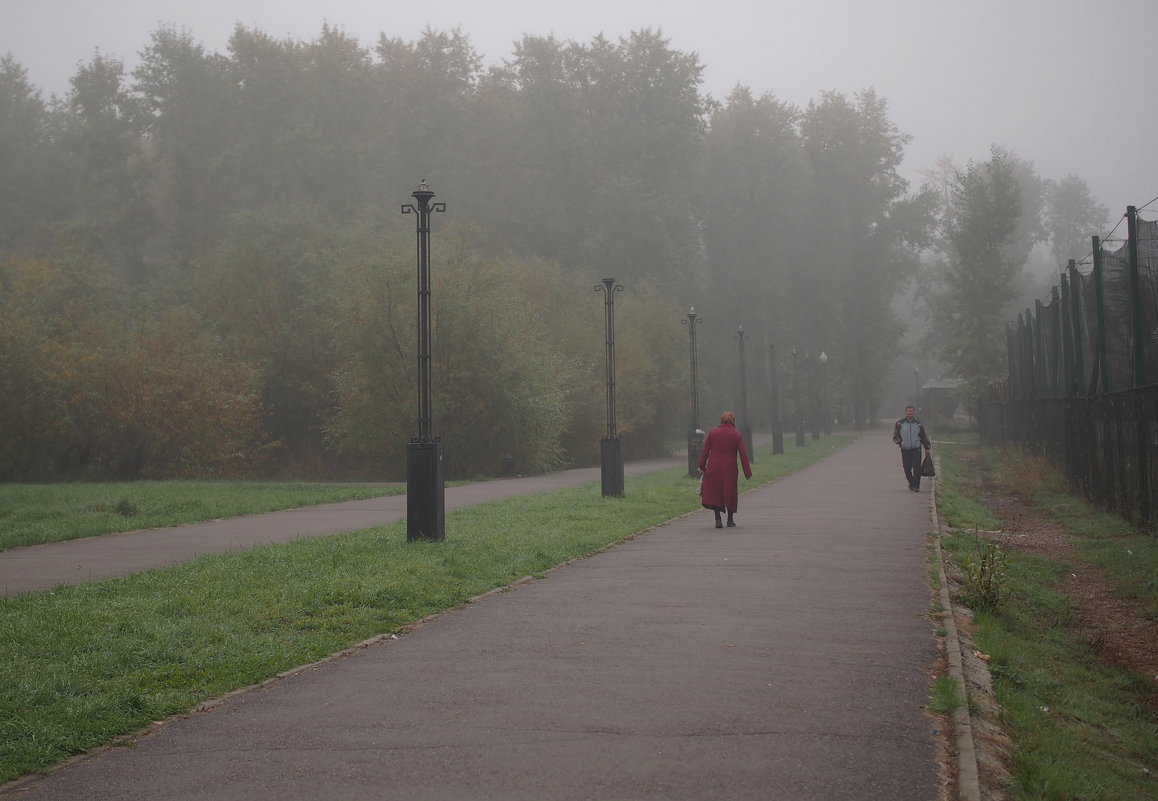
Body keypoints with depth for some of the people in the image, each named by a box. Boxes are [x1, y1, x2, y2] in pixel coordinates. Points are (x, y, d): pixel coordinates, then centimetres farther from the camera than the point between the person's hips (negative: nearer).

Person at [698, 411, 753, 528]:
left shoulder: (712, 432, 3)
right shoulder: (737, 434, 0)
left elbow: (705, 451, 2)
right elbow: (743, 454, -3)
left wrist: (702, 466, 7)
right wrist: (747, 472, -1)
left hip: (714, 468, 0)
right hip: (730, 469, 0)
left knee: (714, 493, 6)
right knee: (730, 494, 12)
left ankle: (718, 519, -6)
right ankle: (730, 520, 18)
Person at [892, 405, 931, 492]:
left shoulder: (919, 424, 8)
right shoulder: (900, 423, 3)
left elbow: (924, 436, 16)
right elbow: (895, 436, 5)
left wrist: (927, 448, 13)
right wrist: (900, 442, -15)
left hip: (916, 449, 0)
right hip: (905, 450, 0)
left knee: (917, 467, -13)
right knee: (907, 468, 6)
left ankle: (916, 486, -10)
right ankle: (911, 483, 29)